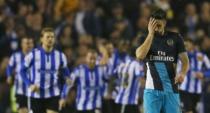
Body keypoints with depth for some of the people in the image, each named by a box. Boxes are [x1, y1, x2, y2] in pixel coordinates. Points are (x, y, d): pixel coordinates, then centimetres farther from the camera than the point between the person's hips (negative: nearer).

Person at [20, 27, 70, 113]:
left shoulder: (60, 55, 1)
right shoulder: (33, 55, -7)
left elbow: (65, 72, 15)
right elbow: (23, 70, 1)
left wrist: (68, 79, -7)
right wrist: (30, 85, -13)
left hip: (53, 94, 1)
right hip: (36, 95, -1)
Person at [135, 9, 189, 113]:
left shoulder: (175, 38, 6)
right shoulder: (146, 38, 6)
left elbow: (185, 60, 5)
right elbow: (140, 55, -14)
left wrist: (182, 73, -17)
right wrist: (151, 34, -13)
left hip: (171, 88, 1)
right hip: (152, 89, -1)